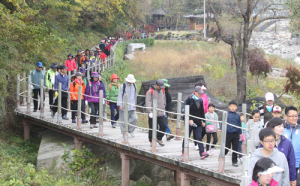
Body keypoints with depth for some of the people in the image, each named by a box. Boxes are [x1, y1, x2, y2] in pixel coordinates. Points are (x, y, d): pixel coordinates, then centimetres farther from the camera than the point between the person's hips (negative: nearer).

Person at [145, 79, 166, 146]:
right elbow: (148, 102, -13)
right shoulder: (150, 91, -9)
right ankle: (151, 141, 13)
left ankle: (159, 138, 17)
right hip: (153, 114, -5)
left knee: (163, 126, -2)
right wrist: (150, 112, -19)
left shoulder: (162, 91, 12)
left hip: (161, 113, 5)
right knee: (152, 128, 0)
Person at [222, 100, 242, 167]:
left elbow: (239, 124, 13)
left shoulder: (237, 115, 5)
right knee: (226, 148, 2)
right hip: (228, 133, -3)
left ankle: (234, 161, 18)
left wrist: (240, 133, 13)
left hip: (235, 134, 3)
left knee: (235, 148, 7)